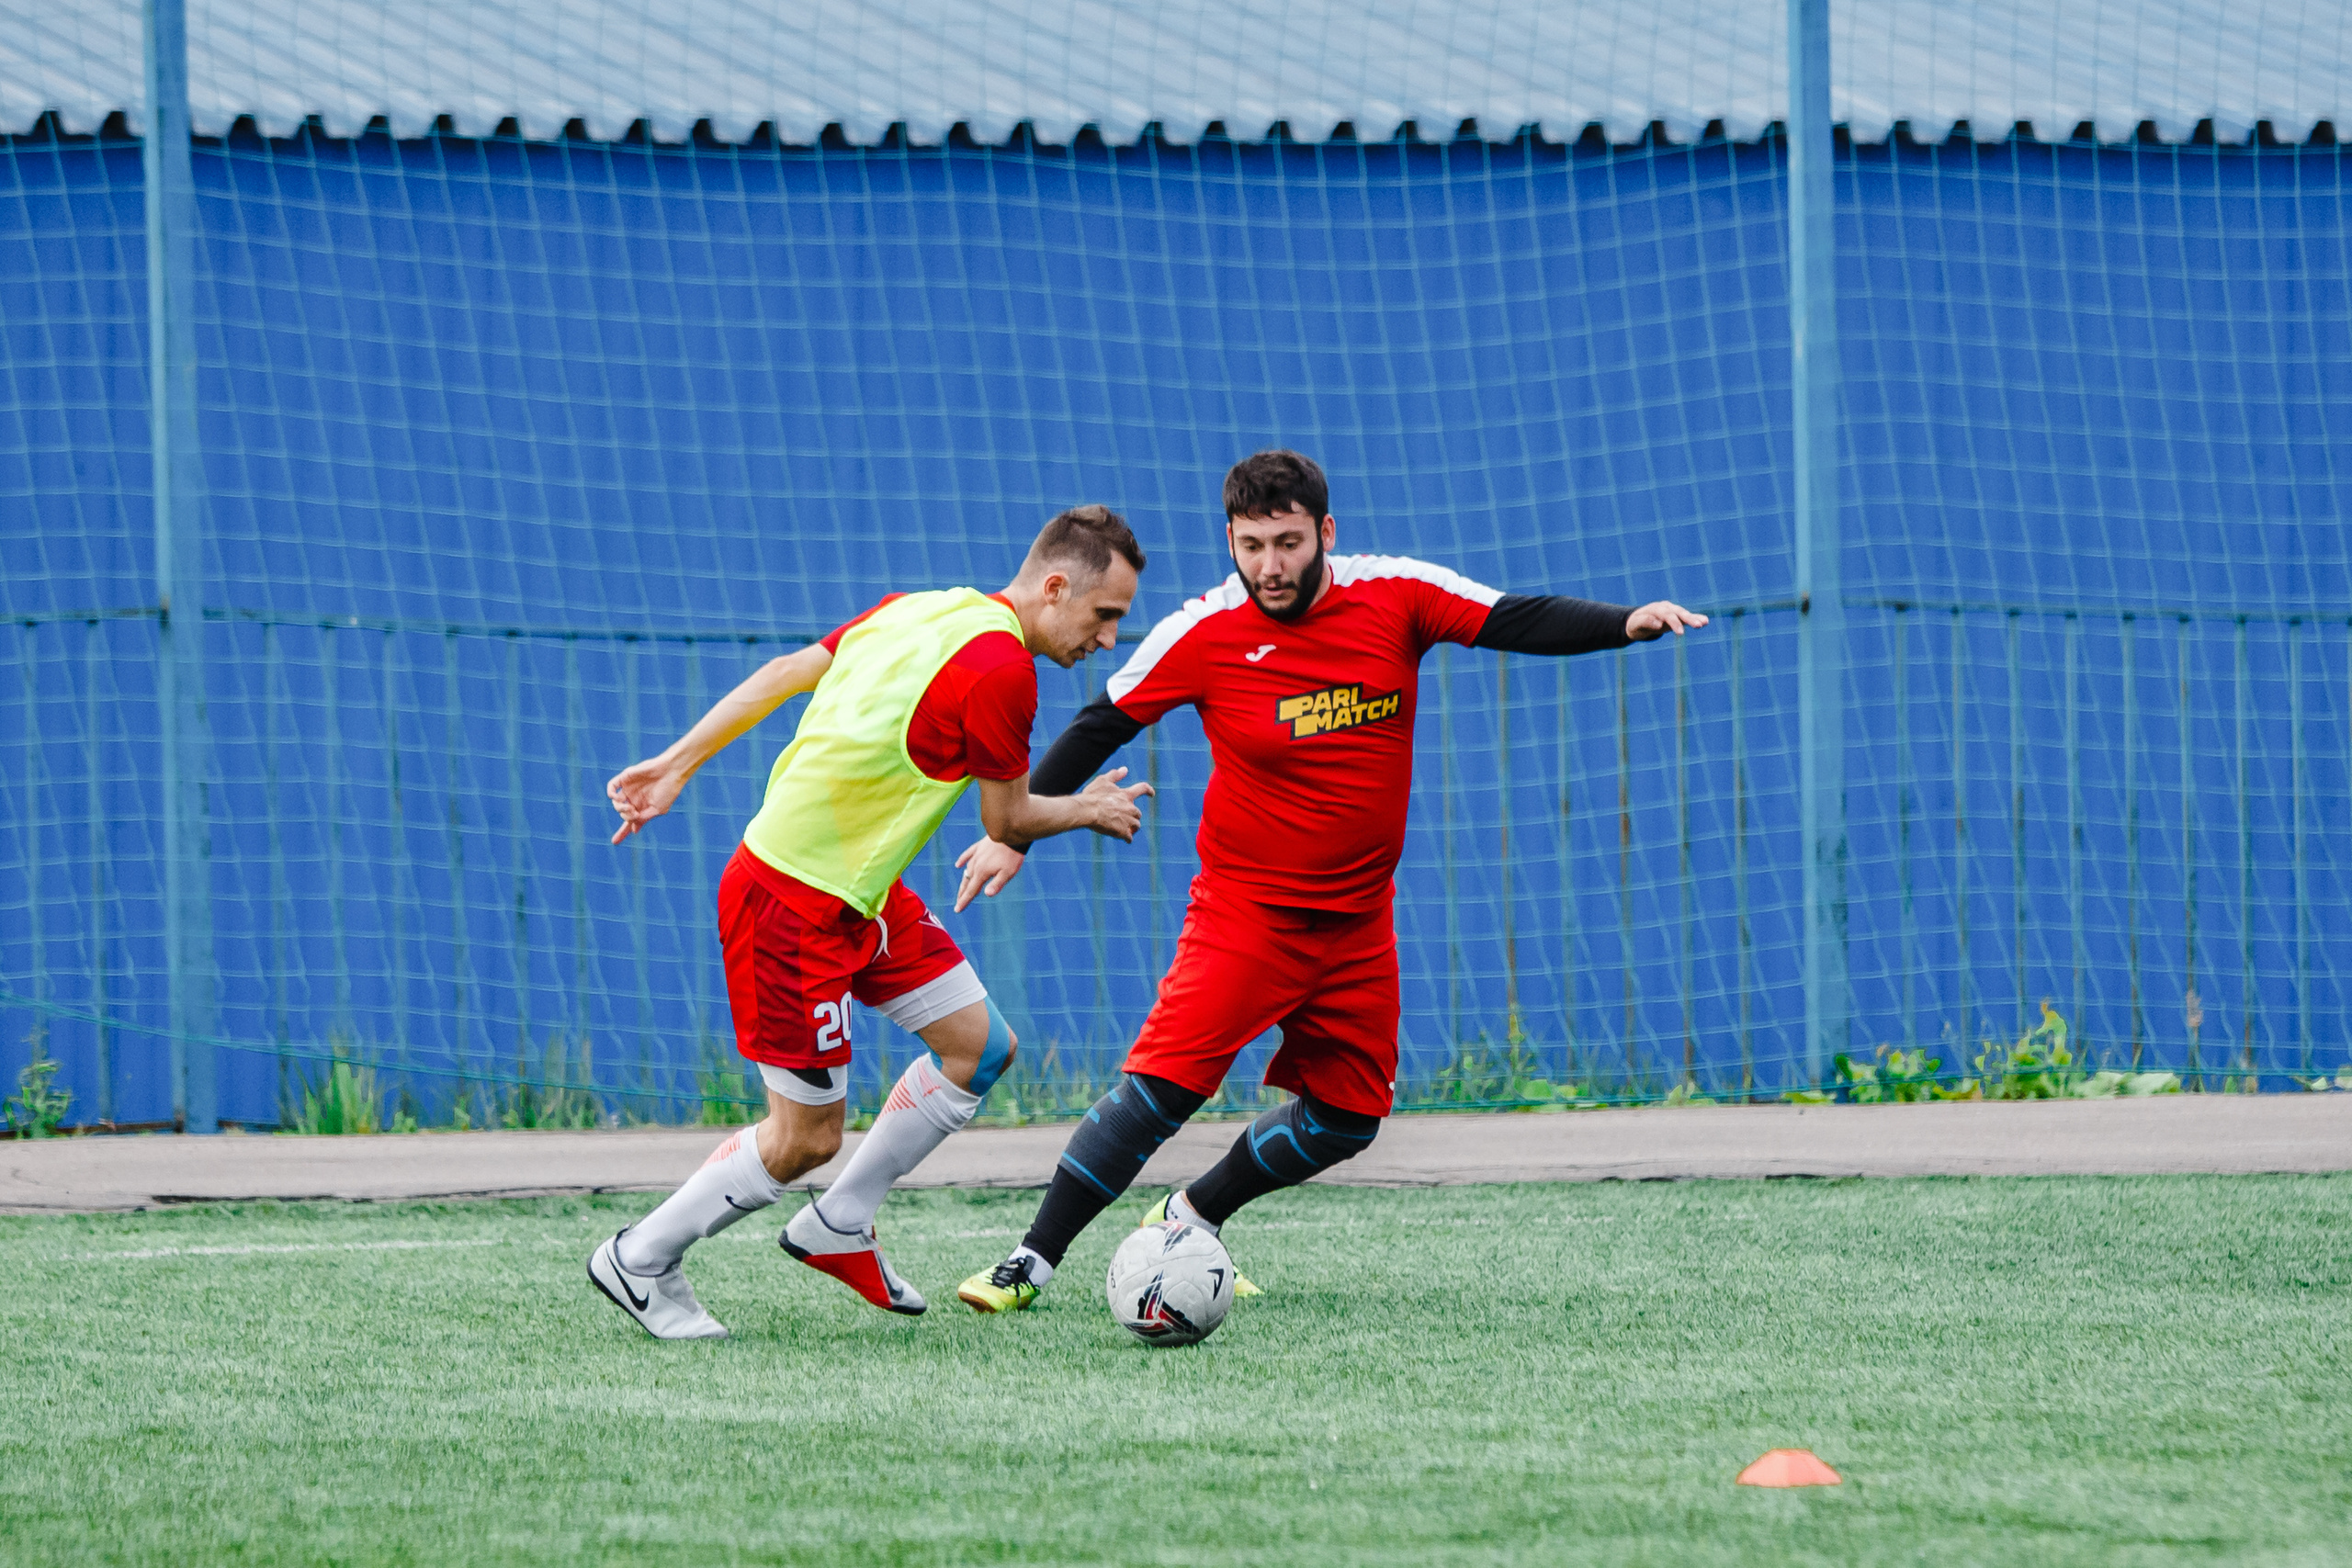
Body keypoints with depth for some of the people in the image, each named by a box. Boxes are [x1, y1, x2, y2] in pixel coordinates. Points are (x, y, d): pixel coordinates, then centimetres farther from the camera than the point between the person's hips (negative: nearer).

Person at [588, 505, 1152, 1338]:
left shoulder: (922, 610, 6)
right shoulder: (999, 669, -21)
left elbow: (782, 674, 9)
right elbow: (1006, 821, -8)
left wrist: (676, 764, 14)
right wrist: (1087, 809, 12)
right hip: (798, 904, -10)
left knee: (980, 1044, 11)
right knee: (806, 1139, -1)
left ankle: (837, 1228, 23)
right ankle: (640, 1261, 16)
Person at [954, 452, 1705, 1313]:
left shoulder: (1396, 597, -8)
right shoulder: (1205, 634, -12)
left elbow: (1519, 621, -8)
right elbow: (1099, 726, -1)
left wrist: (1626, 623, -25)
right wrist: (1013, 834, 3)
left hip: (1358, 916, 4)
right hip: (1246, 908, -4)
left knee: (1348, 1117, 8)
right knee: (1162, 1082, -18)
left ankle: (1189, 1219, 27)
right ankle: (1032, 1260, -12)